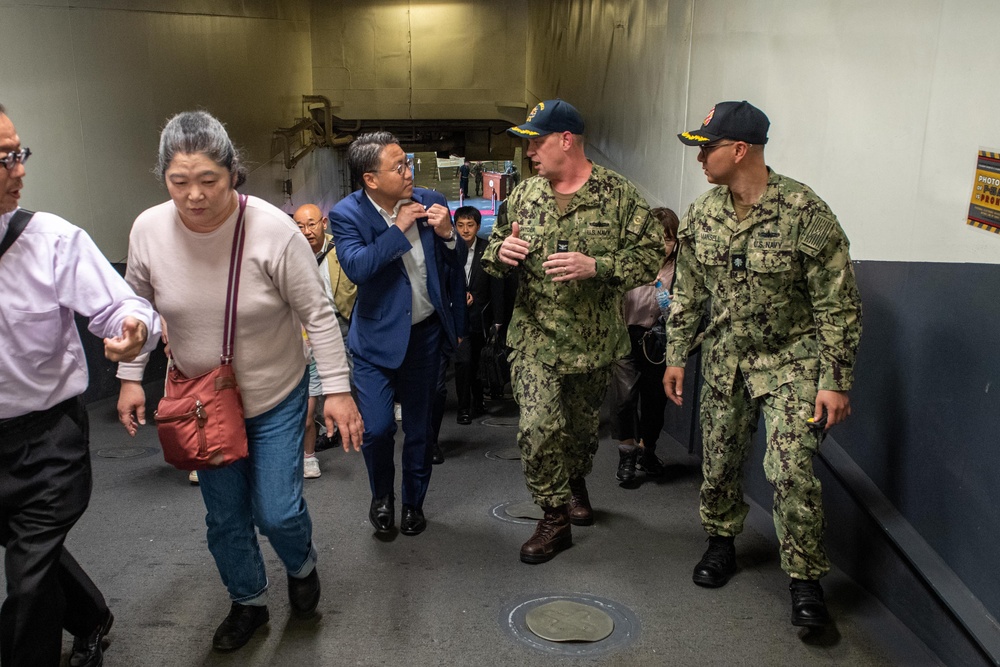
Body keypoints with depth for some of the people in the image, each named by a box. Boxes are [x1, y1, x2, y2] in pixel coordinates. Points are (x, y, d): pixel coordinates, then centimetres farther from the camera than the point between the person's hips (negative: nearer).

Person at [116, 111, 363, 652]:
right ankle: (248, 602, 42)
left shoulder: (273, 230, -24)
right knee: (225, 517, 15)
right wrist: (130, 377, 4)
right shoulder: (148, 229, -14)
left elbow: (317, 314, -17)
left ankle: (301, 565, 37)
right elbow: (135, 306, 4)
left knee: (277, 511, 0)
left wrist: (338, 389, -17)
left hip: (275, 398, -3)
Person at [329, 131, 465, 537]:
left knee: (419, 427, 14)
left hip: (426, 333, 3)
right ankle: (382, 496, 24)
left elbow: (458, 264, 2)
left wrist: (447, 234, -18)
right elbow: (356, 267, -28)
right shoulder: (348, 214, -12)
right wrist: (399, 228, -25)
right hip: (377, 337, -2)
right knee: (376, 428, -7)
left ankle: (413, 503, 35)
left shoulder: (430, 202, -5)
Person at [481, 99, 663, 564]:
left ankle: (576, 481, 47)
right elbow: (494, 250, 16)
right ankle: (554, 519, 8)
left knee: (583, 423, 17)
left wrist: (595, 267, -24)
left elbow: (651, 255, -10)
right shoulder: (523, 195, 6)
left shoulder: (619, 194, -6)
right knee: (538, 428, -9)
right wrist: (500, 251, -9)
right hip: (535, 337, 1)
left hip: (595, 339, -1)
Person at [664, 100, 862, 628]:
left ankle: (805, 577, 6)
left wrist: (835, 381, -15)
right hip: (725, 359, 5)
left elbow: (838, 306, -14)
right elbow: (688, 293, 9)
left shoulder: (806, 214, -19)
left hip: (790, 361, -5)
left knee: (790, 469, -12)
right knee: (719, 460, 12)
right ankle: (722, 539, 38)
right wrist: (676, 356, 8)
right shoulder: (702, 214, -2)